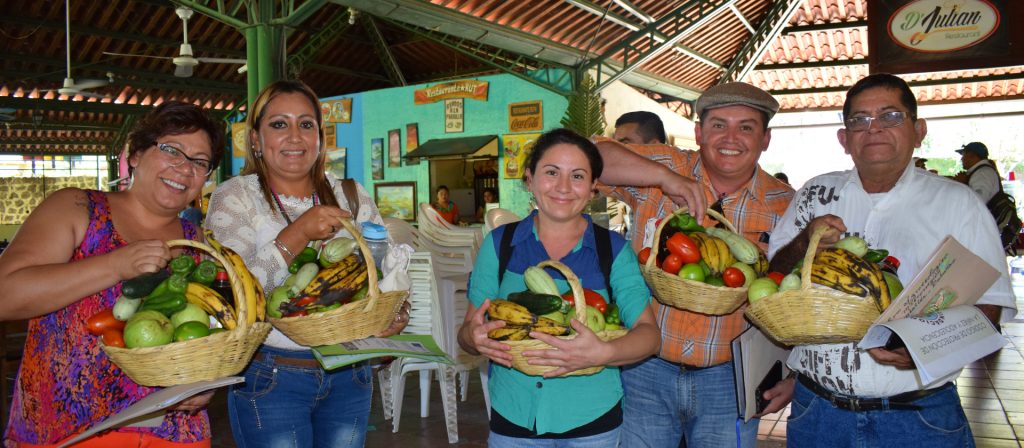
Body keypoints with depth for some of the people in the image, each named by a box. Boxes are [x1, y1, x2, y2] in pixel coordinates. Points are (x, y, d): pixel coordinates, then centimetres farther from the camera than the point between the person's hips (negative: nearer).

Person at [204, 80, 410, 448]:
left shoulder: (352, 196, 4)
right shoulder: (234, 198, -6)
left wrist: (397, 314, -15)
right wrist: (297, 235, -24)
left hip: (350, 375, 4)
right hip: (270, 378, -3)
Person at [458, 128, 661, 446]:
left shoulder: (614, 250, -3)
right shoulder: (499, 243, -1)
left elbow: (648, 333, -7)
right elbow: (468, 331, 1)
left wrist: (602, 353, -27)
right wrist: (475, 338, -22)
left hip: (592, 421, 0)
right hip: (512, 418, 1)